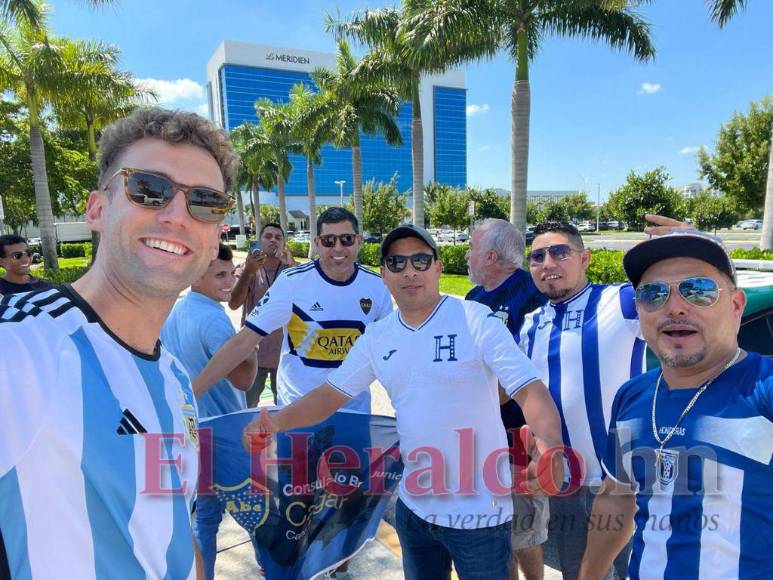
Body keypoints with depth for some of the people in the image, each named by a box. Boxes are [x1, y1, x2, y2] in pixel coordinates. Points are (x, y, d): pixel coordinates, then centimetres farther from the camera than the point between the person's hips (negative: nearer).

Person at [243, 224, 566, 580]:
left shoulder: (477, 321, -16)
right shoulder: (377, 337, -1)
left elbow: (529, 390, -20)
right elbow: (332, 393, 4)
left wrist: (550, 446, -38)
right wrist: (277, 422, -12)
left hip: (478, 510, -4)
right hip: (414, 507, 5)